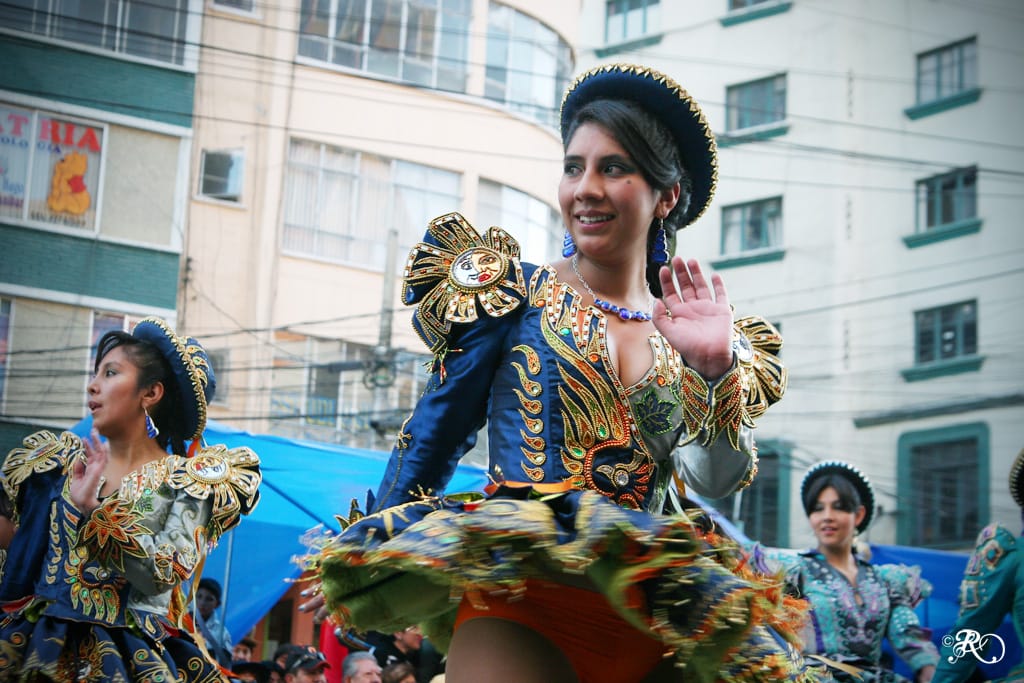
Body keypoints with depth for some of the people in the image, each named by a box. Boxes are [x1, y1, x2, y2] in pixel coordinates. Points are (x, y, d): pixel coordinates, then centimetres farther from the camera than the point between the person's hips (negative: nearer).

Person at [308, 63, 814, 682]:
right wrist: (383, 558, 8)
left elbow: (715, 480, 2)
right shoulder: (514, 293, 6)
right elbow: (435, 431, 7)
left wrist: (719, 370, -12)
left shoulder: (685, 333, 13)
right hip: (521, 591, -3)